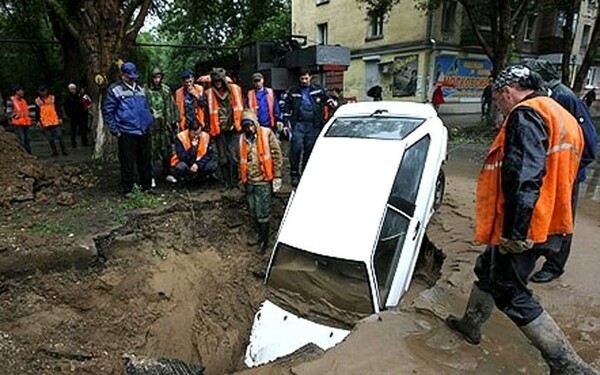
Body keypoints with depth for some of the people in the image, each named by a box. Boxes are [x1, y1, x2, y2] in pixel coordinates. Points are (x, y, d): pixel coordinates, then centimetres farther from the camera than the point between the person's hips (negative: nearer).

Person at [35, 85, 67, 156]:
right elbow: (37, 112, 10)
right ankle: (54, 152, 11)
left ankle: (63, 150, 5)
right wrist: (38, 121, 3)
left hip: (55, 121, -1)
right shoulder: (37, 101, 6)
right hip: (45, 123, 1)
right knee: (50, 138, 4)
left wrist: (59, 118, -1)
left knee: (59, 136, -3)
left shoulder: (52, 98, 4)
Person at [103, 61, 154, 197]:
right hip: (126, 133, -5)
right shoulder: (115, 90, -3)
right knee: (127, 163, 1)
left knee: (145, 161, 12)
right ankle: (128, 190, 12)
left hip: (144, 132, 5)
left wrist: (149, 123, 14)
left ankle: (147, 186, 24)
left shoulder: (140, 89, 14)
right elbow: (108, 112, -4)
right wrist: (115, 131, -7)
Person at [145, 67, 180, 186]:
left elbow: (172, 106, 14)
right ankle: (152, 176, 5)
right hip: (152, 126, -4)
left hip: (166, 125, 4)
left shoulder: (167, 90, 9)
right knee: (153, 151, -2)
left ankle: (166, 173, 24)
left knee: (167, 150, 10)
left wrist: (175, 119, 11)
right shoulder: (146, 90, -4)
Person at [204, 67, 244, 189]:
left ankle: (234, 180, 8)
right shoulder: (209, 93, 6)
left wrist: (240, 123, 6)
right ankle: (227, 182, 14)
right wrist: (209, 127, 5)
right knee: (223, 158, 5)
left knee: (234, 156, -4)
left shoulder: (234, 89, 6)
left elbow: (240, 108, 9)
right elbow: (208, 111, 9)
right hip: (219, 130, 1)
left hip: (233, 128, -1)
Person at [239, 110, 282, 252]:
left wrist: (277, 176, -10)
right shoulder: (243, 138, 7)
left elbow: (277, 155, -9)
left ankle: (264, 240, 16)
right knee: (253, 212, 16)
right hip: (249, 181, 6)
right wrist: (242, 178, 18)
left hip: (263, 180, -5)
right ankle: (260, 234, 36)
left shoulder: (266, 134, -9)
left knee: (263, 213, -1)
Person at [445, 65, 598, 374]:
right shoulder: (560, 117, 17)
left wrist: (514, 231, -28)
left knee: (511, 295, 2)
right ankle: (470, 324, 41)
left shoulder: (526, 115, -16)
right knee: (487, 270, 24)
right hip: (546, 223, 10)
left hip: (521, 229, -10)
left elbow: (524, 177, -27)